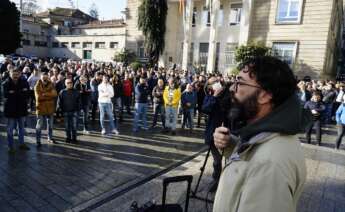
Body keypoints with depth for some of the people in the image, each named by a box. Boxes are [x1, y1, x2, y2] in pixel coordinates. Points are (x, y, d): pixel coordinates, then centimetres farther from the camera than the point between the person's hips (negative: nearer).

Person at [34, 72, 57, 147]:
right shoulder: (37, 86, -6)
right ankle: (38, 141, 9)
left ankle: (50, 138, 32)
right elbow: (38, 97, -18)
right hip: (41, 108, -3)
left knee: (50, 125, 16)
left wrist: (44, 94, -20)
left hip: (50, 108, 4)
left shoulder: (51, 85, 2)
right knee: (39, 126, 0)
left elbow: (55, 94, -12)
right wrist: (49, 95, -16)